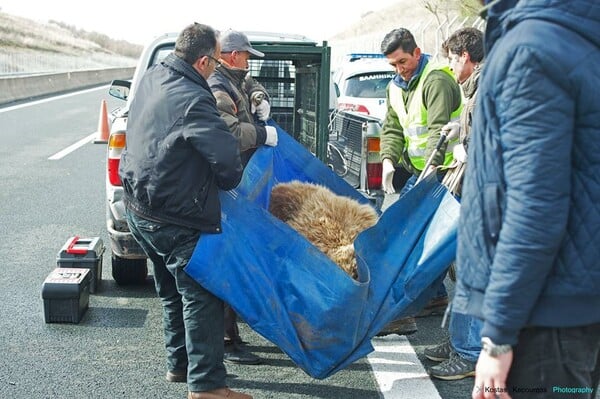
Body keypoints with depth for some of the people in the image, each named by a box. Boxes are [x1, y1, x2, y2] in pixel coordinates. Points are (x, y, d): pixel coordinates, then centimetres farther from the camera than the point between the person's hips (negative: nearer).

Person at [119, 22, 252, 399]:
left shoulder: (153, 78, 3)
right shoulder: (192, 101, -24)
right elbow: (228, 157, -26)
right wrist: (228, 184, -4)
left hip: (139, 208, 10)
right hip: (176, 220, -9)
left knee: (173, 291, 22)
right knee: (201, 297, 1)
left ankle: (179, 363, 36)